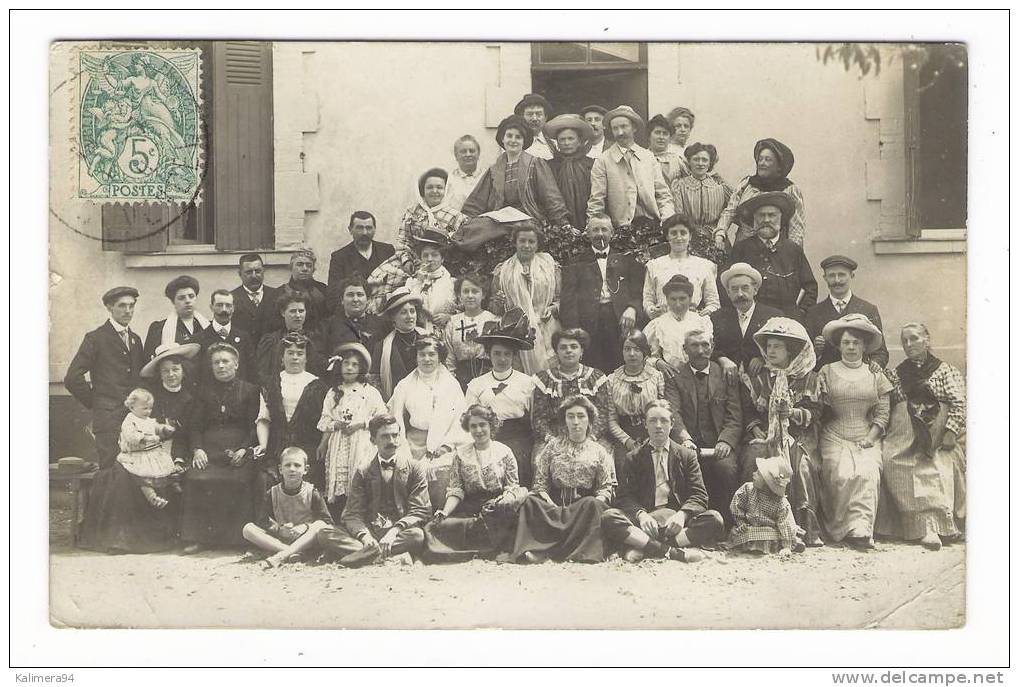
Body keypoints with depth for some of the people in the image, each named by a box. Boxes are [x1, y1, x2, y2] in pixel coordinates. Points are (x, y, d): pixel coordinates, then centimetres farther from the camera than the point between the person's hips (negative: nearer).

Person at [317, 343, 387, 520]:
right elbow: (326, 421, 14)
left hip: (361, 444, -3)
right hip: (338, 444, 3)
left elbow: (382, 417, -1)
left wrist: (360, 424, -10)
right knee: (337, 488, -2)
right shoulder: (333, 393, 12)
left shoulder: (369, 392, 3)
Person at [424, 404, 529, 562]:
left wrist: (501, 502, -17)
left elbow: (512, 487, 5)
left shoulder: (504, 452, 9)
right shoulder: (460, 454, 12)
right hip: (468, 510, 1)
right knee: (434, 527, -28)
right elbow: (455, 490, 8)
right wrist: (444, 512, -11)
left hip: (499, 508, -1)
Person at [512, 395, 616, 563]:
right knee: (530, 502, -29)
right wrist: (550, 503, -9)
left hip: (585, 505, -1)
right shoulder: (553, 446, 16)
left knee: (592, 505, -35)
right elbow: (540, 483, 10)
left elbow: (607, 487, 7)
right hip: (554, 504, 1)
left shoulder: (598, 451, 14)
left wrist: (598, 500, -15)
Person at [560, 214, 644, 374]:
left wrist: (632, 309, -11)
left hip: (621, 321, 1)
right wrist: (573, 330, -7)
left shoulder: (625, 259, 19)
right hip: (590, 323, -1)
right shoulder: (577, 264, 15)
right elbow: (568, 301, 6)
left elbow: (638, 291, 10)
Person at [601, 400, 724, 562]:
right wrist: (640, 514, -19)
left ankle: (642, 545, -32)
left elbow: (699, 496, 5)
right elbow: (626, 496, 4)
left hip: (676, 518, 1)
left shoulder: (687, 455, 15)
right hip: (645, 518, 0)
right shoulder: (634, 458, 15)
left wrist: (681, 515, -17)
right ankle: (672, 552, -38)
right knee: (608, 518, -28)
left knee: (714, 520, -28)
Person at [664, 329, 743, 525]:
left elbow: (735, 417, 6)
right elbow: (672, 412, -4)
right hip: (689, 445, -1)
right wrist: (685, 439, -24)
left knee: (726, 467, -31)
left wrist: (726, 441, -14)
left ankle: (727, 527, -15)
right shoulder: (674, 377, 11)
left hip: (719, 445, 1)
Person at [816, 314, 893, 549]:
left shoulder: (876, 374, 14)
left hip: (868, 439, 1)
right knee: (842, 475, -27)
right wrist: (822, 398, -16)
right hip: (835, 437, 0)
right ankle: (845, 527, -19)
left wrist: (868, 440, -5)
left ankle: (861, 528, -30)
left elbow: (883, 413, 8)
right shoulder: (827, 372, 11)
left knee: (867, 473, -28)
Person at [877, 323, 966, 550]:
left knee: (939, 471, -28)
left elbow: (959, 403, 2)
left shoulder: (947, 370, 13)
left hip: (939, 437, -1)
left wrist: (951, 432, -11)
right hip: (905, 439, 1)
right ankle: (927, 526, -35)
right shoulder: (896, 374, 22)